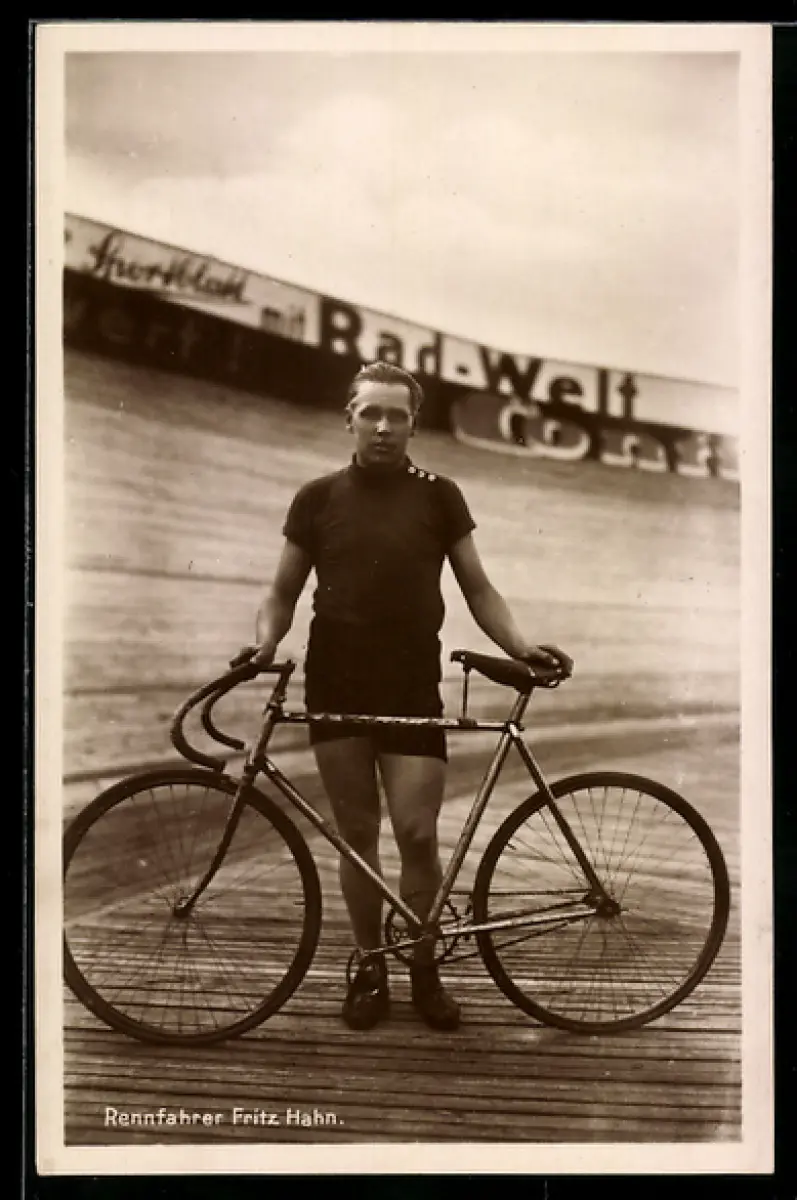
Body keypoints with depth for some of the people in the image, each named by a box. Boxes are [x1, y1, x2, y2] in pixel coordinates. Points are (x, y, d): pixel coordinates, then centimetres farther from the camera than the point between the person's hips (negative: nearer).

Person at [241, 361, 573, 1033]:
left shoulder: (438, 497, 5)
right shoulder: (318, 499, 6)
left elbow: (477, 588, 8)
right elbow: (284, 591, 11)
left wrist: (522, 648, -7)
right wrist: (265, 642, -9)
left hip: (412, 689, -1)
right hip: (336, 688, 1)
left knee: (417, 834, -6)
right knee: (357, 834, 6)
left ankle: (425, 970, 14)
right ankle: (370, 967, 22)